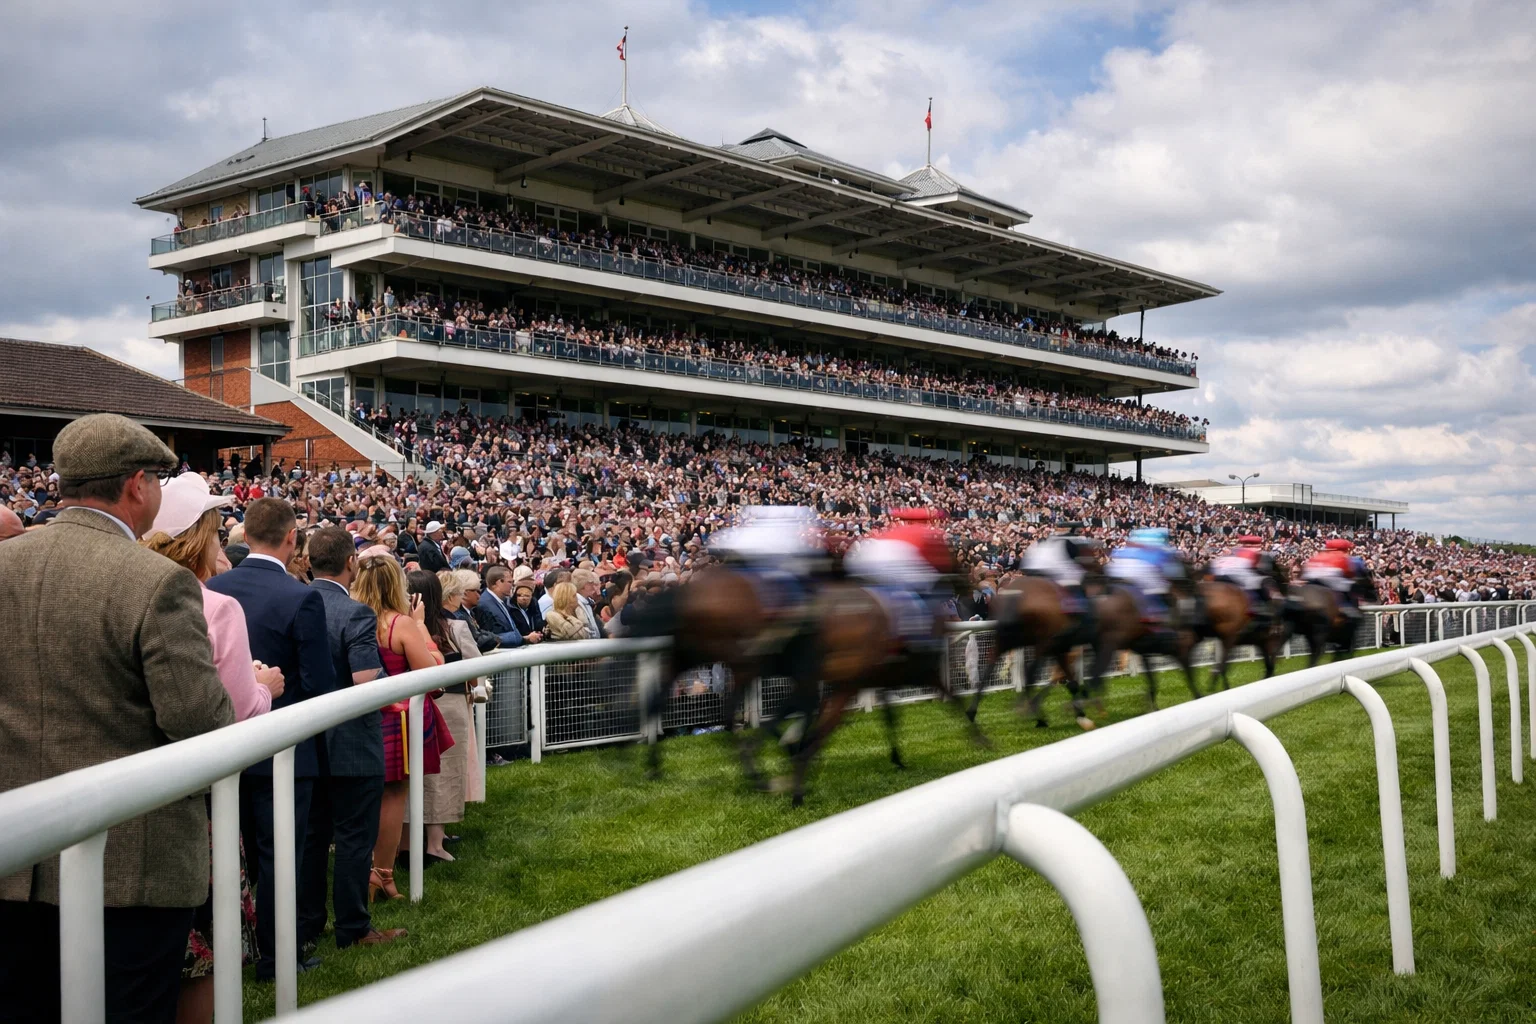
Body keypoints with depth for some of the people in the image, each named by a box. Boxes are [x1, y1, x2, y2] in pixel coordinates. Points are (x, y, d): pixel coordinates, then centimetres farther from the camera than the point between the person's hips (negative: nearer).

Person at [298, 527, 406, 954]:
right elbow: (368, 685, -26)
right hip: (351, 745, -6)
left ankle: (306, 922, 26)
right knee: (354, 838, 5)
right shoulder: (355, 614, -20)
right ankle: (353, 928, 12)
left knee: (312, 835, 17)